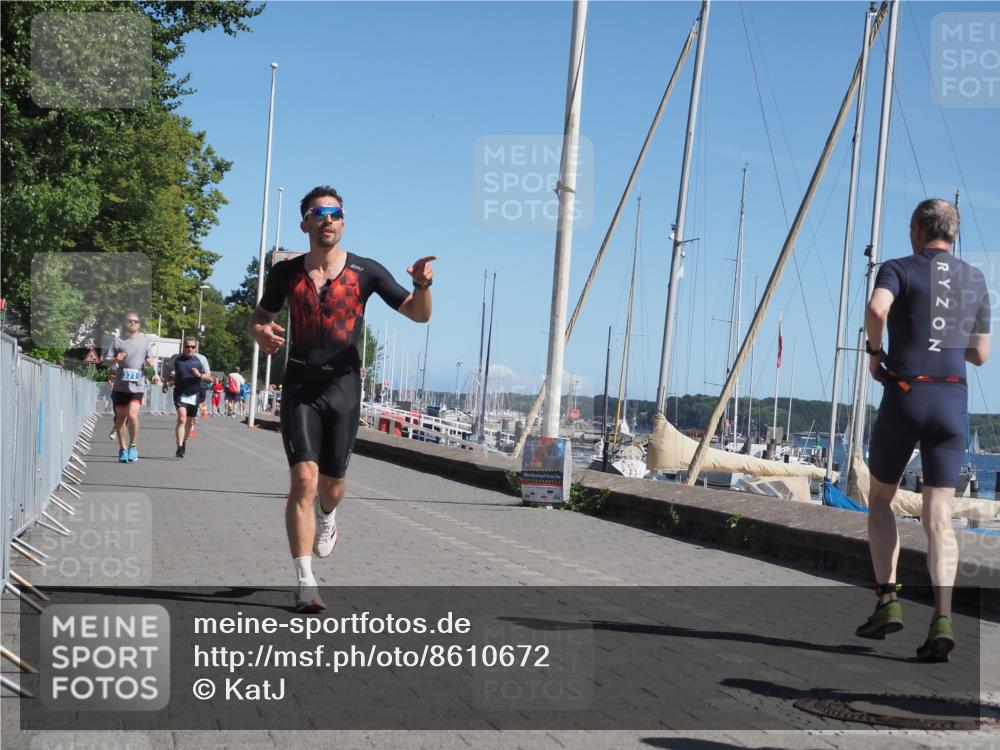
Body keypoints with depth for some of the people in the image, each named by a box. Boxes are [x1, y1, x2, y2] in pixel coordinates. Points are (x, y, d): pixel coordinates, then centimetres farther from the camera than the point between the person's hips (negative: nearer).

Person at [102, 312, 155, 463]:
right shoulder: (116, 340, 7)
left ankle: (133, 446, 1)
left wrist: (150, 362, -8)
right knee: (120, 417, 7)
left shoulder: (146, 341, 11)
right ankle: (122, 448, 21)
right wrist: (115, 360, -17)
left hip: (137, 384, -1)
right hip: (120, 385, 1)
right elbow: (107, 360, 5)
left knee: (132, 415, -17)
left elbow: (150, 361, 16)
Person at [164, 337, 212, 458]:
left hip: (194, 394, 2)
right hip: (180, 393, -2)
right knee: (182, 418, -19)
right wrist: (166, 382, 14)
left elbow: (209, 376, 1)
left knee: (190, 422, 14)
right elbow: (169, 369, 21)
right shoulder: (176, 358, -1)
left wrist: (200, 375, -18)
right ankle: (180, 448, -22)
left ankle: (184, 442, 39)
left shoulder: (201, 359, -2)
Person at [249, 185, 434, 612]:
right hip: (300, 387, 0)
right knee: (304, 480, -14)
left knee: (332, 482, 11)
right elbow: (260, 315, 17)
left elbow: (418, 315, 2)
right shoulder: (286, 273, 3)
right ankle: (304, 582, -11)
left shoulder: (365, 272, 0)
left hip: (344, 387, 1)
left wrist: (422, 285, -20)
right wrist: (260, 333, -7)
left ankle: (326, 519, 50)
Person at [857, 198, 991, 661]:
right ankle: (942, 618, -19)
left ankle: (887, 601, 6)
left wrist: (874, 350, -5)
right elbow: (980, 354, 21)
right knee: (938, 517, -2)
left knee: (880, 499, 17)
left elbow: (876, 308, -23)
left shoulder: (898, 269, 1)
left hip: (904, 397, -3)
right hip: (953, 402, 3)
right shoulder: (975, 280, 15)